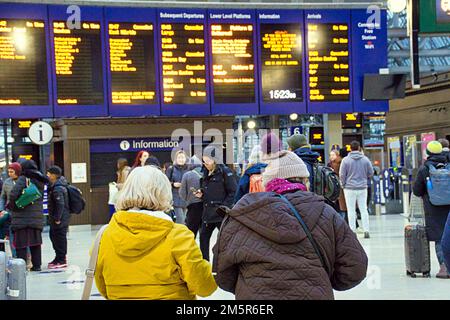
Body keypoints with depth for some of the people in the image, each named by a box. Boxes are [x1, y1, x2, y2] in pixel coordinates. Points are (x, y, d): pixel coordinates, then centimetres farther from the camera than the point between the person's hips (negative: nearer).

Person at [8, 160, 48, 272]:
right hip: (37, 217, 6)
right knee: (35, 242, 14)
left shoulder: (23, 179, -10)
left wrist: (11, 205, -4)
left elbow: (14, 194, -19)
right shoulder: (40, 181, 9)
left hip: (22, 217, -6)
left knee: (21, 243, 1)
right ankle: (37, 265, 18)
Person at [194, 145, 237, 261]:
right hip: (208, 212, 8)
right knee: (203, 237, 12)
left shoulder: (224, 171, -9)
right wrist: (201, 194, 4)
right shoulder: (206, 173, 13)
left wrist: (224, 206, -18)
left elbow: (232, 192, -11)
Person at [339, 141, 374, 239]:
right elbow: (371, 173, 5)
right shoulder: (365, 159, -1)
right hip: (363, 188, 2)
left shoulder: (346, 160, -8)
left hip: (350, 188, -2)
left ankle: (352, 231, 5)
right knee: (363, 209, 9)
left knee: (351, 210, 4)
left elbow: (342, 175, -6)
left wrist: (343, 185, 10)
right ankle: (366, 230, 5)